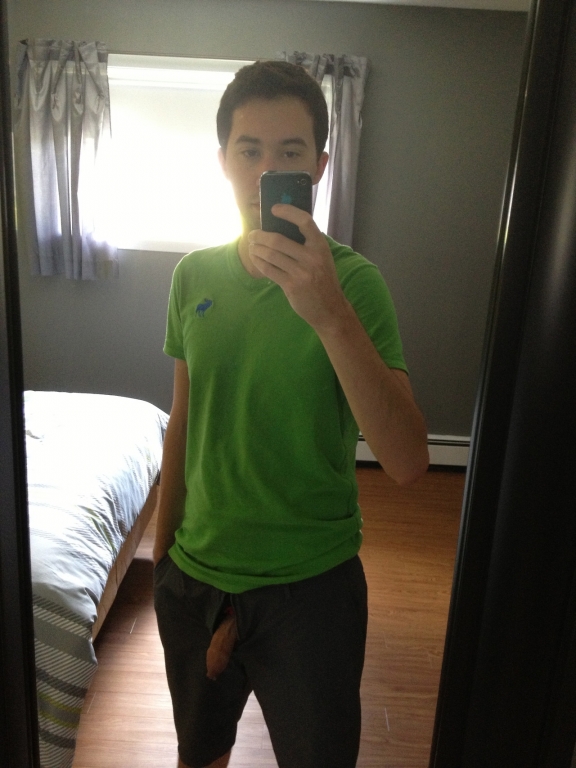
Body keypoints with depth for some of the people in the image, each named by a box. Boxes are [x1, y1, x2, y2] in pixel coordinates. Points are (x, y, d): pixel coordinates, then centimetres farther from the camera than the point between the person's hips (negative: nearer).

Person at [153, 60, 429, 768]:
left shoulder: (352, 279, -16)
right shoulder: (193, 275, -3)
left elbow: (407, 462, -27)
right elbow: (183, 423, 6)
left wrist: (330, 315, -39)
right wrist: (161, 550, 12)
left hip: (309, 584, -3)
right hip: (193, 573, 4)